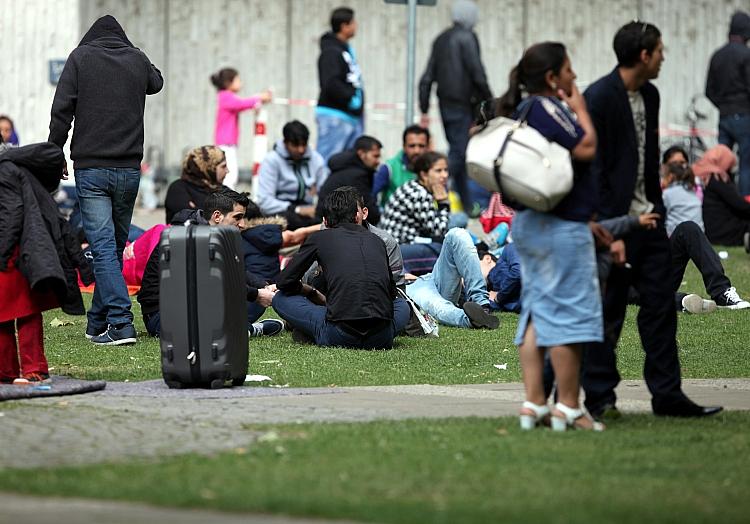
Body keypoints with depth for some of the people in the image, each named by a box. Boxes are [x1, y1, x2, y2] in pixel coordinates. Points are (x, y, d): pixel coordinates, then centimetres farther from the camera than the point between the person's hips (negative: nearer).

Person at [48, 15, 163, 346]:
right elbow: (156, 83, 34)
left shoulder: (80, 56, 1)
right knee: (115, 246, 13)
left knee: (103, 247, -8)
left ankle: (121, 323, -20)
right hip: (129, 169, 3)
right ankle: (98, 324, 20)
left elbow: (61, 111, -5)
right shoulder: (138, 59, 9)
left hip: (90, 167, -3)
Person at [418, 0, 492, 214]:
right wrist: (489, 100, -2)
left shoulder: (440, 40, 15)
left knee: (458, 152, 13)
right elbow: (477, 73, -13)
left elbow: (427, 78, 14)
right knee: (458, 154, -10)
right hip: (464, 105, -8)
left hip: (446, 105, 8)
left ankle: (468, 205, 17)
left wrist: (424, 109, 16)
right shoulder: (467, 37, -8)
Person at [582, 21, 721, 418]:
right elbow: (593, 167, -16)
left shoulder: (650, 95, 12)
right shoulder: (598, 98, -14)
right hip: (614, 221, -8)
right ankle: (599, 396, 8)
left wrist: (657, 205, 13)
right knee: (608, 310, 0)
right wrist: (609, 226, -18)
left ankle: (667, 395, 11)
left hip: (647, 218, 8)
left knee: (660, 306, 7)